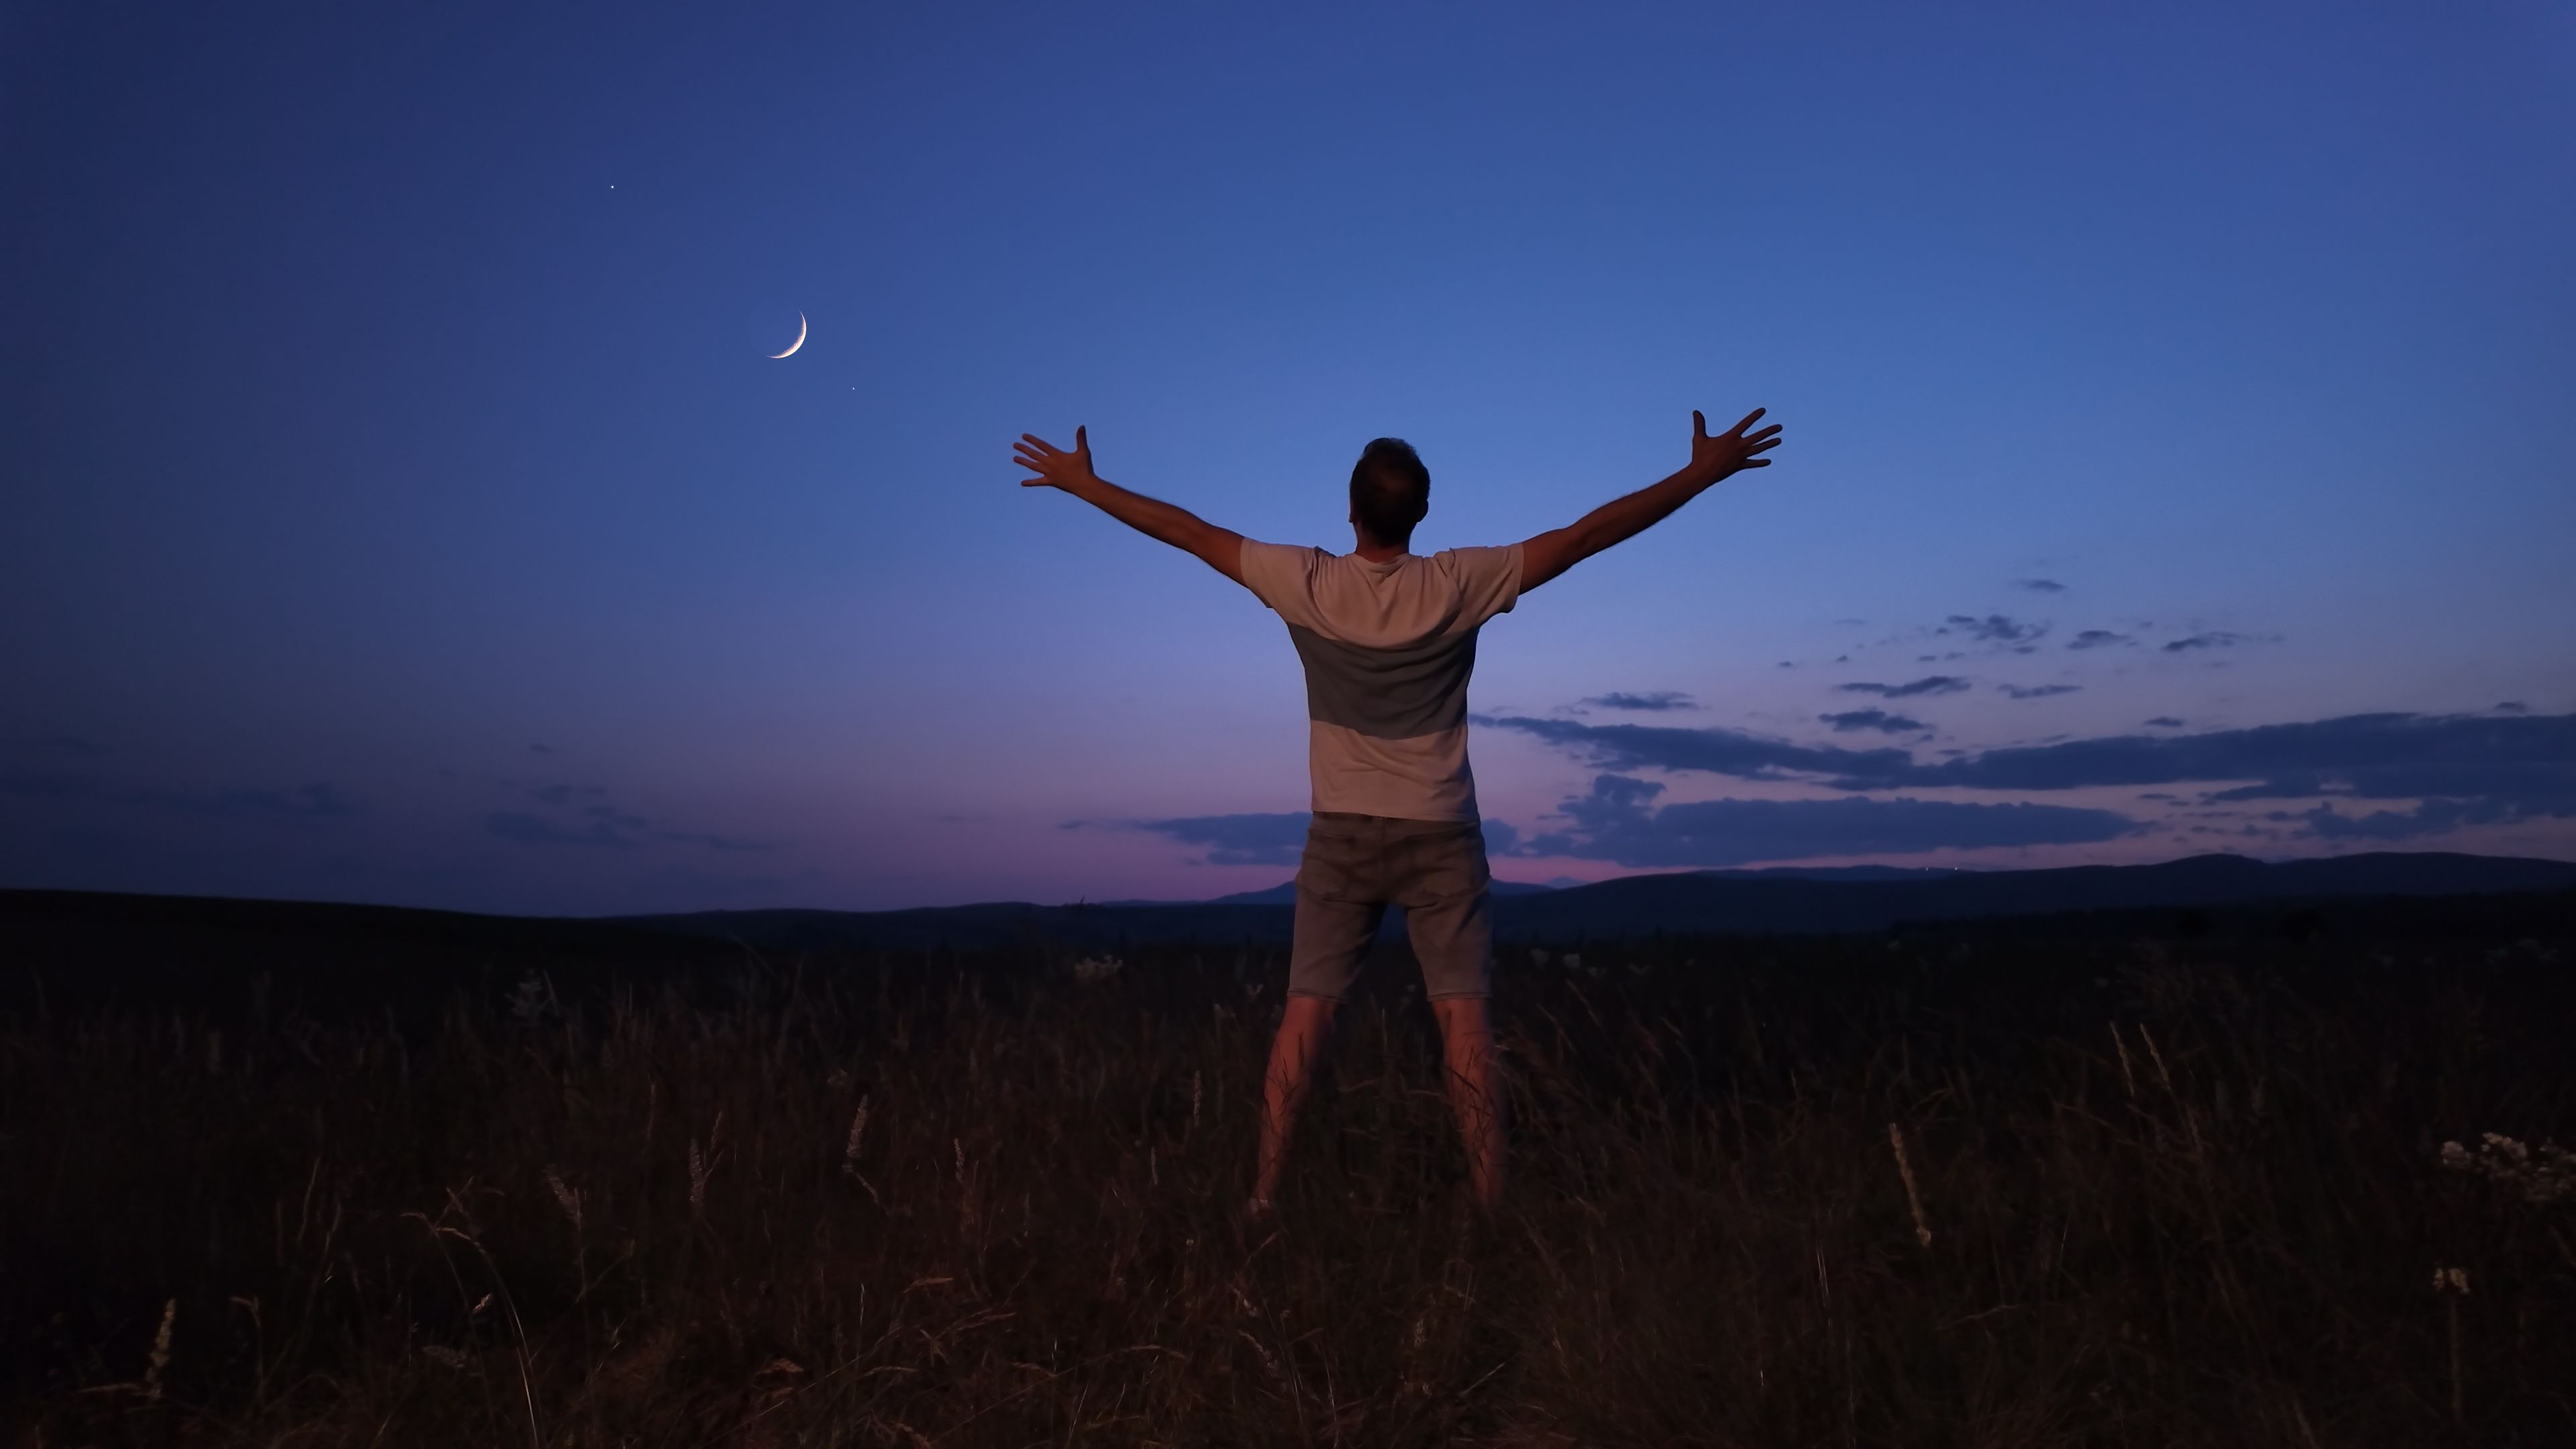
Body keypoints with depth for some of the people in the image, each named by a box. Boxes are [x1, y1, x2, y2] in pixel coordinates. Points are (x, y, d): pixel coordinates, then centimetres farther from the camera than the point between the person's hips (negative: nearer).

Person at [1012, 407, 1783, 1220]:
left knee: (1305, 1016, 5)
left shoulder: (1308, 584, -8)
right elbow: (1586, 536, -7)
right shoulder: (1459, 585, -11)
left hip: (1342, 834, 1)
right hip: (1440, 834, -1)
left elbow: (1187, 532, 0)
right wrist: (1702, 474, 0)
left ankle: (1264, 1193, 9)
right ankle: (1490, 1202, 2)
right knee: (1464, 1021, 1)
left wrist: (1082, 482, 11)